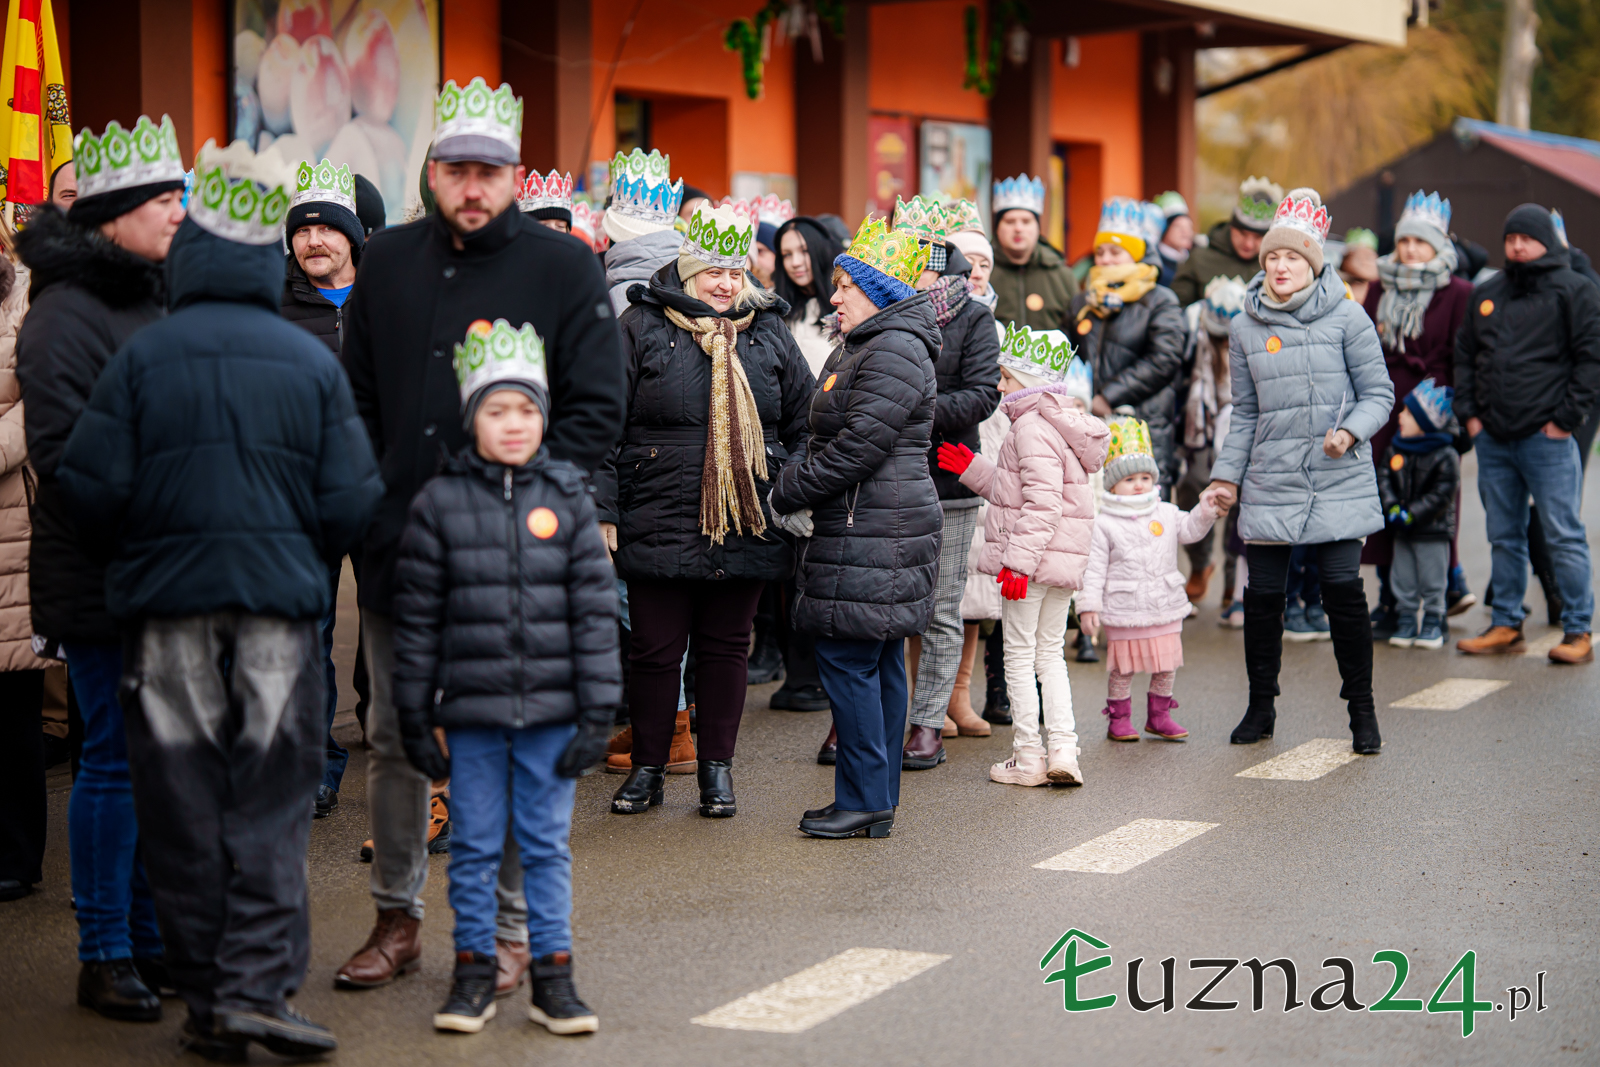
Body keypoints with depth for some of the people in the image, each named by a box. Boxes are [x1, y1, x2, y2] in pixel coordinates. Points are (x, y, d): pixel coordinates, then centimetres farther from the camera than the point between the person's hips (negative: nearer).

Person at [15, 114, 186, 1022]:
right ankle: (105, 956, 8)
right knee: (115, 758, -2)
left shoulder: (157, 298, 14)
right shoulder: (66, 313, -12)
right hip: (99, 579, -8)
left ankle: (150, 935, 22)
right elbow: (62, 453, -18)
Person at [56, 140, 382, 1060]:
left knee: (184, 809, 7)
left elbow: (92, 487, -3)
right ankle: (258, 986, -4)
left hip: (169, 608, 0)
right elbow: (352, 507, 0)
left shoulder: (143, 357, -2)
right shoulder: (314, 364, 1)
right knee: (273, 805, 4)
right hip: (282, 605, 0)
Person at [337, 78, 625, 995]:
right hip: (397, 543, 4)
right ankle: (399, 919, 22)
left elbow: (598, 410, -4)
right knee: (397, 741, 10)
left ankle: (511, 929, 13)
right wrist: (370, 498, 3)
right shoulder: (388, 263, 10)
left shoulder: (563, 267, -1)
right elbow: (357, 397, 16)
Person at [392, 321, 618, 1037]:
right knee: (474, 846, 7)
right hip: (472, 710, 0)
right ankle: (474, 967, 19)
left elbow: (595, 610, 3)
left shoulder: (567, 499, 3)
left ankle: (553, 972, 16)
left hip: (552, 710, 0)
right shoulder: (440, 503, 0)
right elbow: (416, 618, 2)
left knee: (547, 844, 7)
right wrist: (416, 718, 1)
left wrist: (598, 714, -1)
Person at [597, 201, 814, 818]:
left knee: (726, 647, 9)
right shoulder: (640, 328, -1)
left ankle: (717, 767, 19)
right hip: (658, 527, -2)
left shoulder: (768, 334, 9)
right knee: (655, 648, 3)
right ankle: (647, 768, 16)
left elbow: (803, 425, 14)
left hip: (745, 526, 2)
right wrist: (603, 509, -6)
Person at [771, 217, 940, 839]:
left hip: (872, 536, -11)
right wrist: (795, 486, 1)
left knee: (848, 660, -8)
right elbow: (823, 437, 20)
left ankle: (864, 801, -3)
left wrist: (790, 493, -11)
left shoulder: (895, 353, -15)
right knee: (880, 664, 12)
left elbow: (859, 446, -20)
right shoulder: (857, 350, 19)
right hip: (867, 532, 11)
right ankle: (878, 800, 17)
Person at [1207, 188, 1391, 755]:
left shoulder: (1346, 317, -1)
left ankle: (1362, 712, 6)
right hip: (1270, 482, 3)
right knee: (1263, 595, 4)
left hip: (1338, 480, -3)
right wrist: (1226, 475, 9)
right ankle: (1260, 707, 22)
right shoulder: (1245, 327, 8)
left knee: (1344, 589, -8)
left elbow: (1378, 392, 2)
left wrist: (1351, 431, -16)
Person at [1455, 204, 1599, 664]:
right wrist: (1468, 413, 8)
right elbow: (1465, 355, 20)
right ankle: (1506, 626, 19)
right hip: (1492, 438, 6)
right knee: (1504, 537, 11)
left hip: (1547, 438, -6)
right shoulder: (1486, 294, 16)